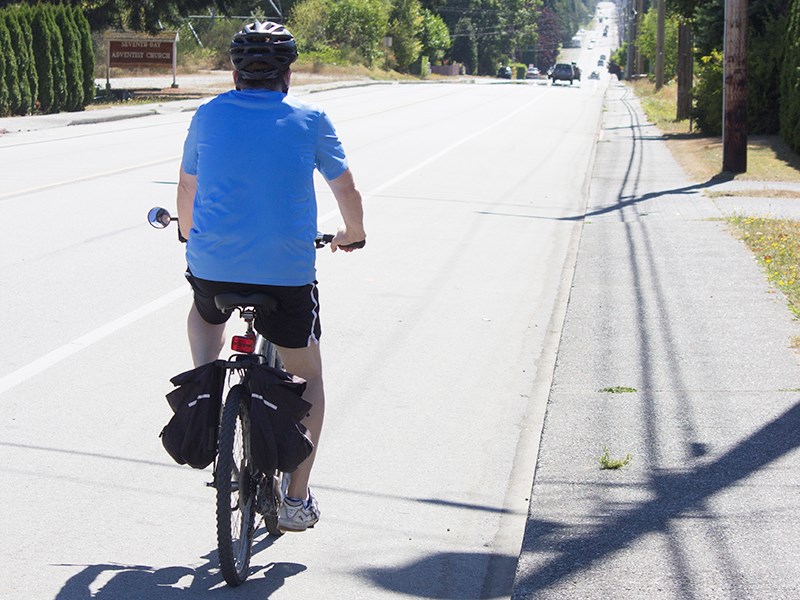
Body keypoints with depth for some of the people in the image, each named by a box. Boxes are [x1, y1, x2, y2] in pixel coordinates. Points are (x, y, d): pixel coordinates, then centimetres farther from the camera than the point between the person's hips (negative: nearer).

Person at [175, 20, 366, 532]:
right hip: (288, 273, -2)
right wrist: (353, 235, 35)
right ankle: (297, 500, 16)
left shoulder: (209, 116, 8)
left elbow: (186, 189, 22)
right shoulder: (310, 120, 4)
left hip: (213, 267, 2)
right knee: (309, 380, 19)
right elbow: (347, 193, 14)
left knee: (205, 313, 39)